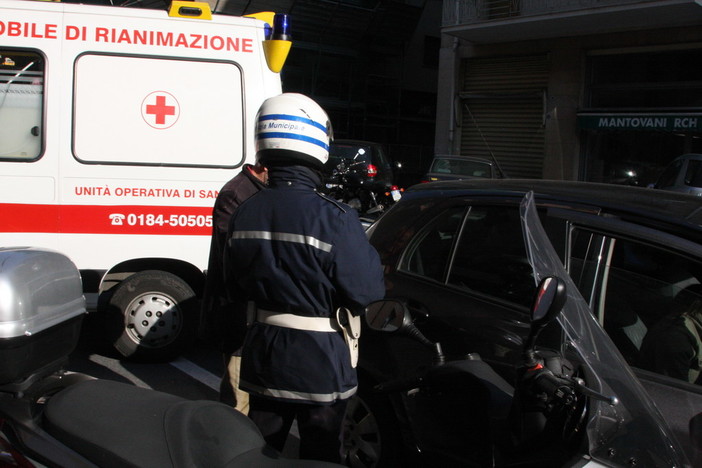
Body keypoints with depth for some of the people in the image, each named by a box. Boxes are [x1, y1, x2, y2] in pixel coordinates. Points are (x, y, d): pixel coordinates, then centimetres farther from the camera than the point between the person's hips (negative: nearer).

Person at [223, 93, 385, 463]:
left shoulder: (244, 214, -4)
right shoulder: (333, 218, -23)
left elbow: (236, 286, 6)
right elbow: (365, 291, -18)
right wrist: (367, 253, 0)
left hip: (261, 357, 5)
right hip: (320, 363, -4)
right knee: (319, 455, 15)